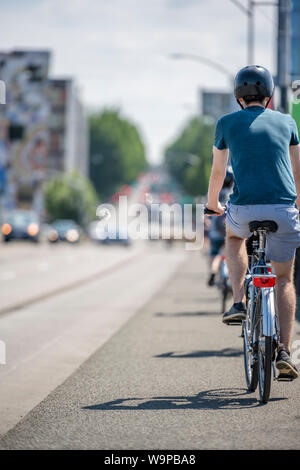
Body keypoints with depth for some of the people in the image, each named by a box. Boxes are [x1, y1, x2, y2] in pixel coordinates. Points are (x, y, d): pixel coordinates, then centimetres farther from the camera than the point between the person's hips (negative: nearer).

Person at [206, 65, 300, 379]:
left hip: (244, 208, -1)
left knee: (234, 236, 34)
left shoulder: (227, 123, 10)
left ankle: (238, 302, 16)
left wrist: (212, 203, 37)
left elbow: (218, 172, 19)